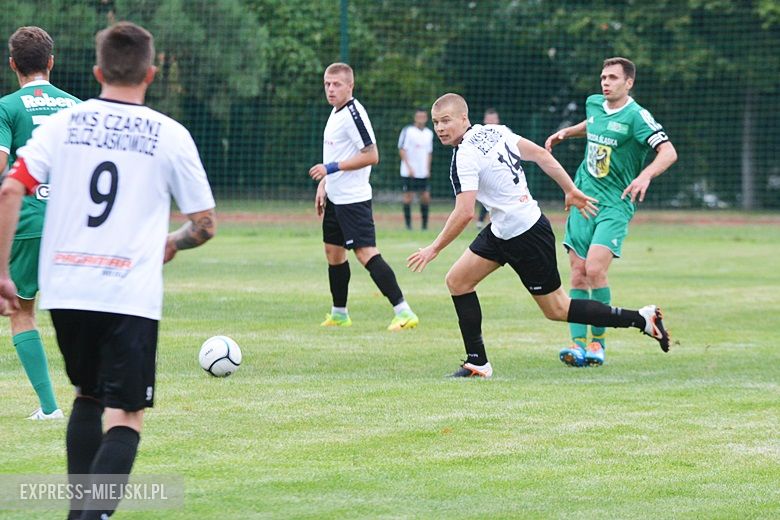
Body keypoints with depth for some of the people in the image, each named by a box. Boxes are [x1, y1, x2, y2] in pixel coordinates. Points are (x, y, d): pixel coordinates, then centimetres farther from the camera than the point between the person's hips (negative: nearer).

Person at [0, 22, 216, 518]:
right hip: (131, 293, -3)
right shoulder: (171, 136, 1)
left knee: (88, 395, 25)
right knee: (125, 417, 1)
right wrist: (170, 244, 26)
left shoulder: (63, 124, 5)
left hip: (65, 290, 3)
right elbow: (205, 224, 5)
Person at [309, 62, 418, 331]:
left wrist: (331, 168, -22)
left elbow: (371, 156, -22)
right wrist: (323, 185, 20)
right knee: (333, 251, 16)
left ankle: (403, 312, -20)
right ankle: (339, 314, 29)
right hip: (336, 197, 10)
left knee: (365, 252, -16)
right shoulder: (336, 112, 13)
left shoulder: (353, 114, -17)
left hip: (353, 199, -10)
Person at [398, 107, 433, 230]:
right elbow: (402, 150, -8)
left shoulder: (429, 133, 11)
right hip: (408, 172, -5)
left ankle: (425, 224, 10)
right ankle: (408, 224, 5)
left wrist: (428, 169, 12)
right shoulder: (408, 131, -6)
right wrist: (409, 167, -14)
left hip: (423, 173, 5)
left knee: (426, 197, 1)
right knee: (408, 196, -2)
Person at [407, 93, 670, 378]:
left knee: (557, 309, 3)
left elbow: (464, 213, -27)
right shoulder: (494, 131, 3)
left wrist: (434, 248, -17)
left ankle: (641, 319, 10)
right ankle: (477, 362, 10)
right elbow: (541, 155, 4)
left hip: (526, 237, -10)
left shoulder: (465, 157, -22)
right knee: (457, 280, 7)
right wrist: (571, 190, 11)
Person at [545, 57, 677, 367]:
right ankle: (579, 342, -3)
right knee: (578, 274, -3)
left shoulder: (635, 116, -12)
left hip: (615, 205, -6)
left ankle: (598, 341, -5)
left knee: (594, 269, -19)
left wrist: (645, 175, -35)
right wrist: (566, 132, 22)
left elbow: (668, 152, -20)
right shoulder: (593, 104, 9)